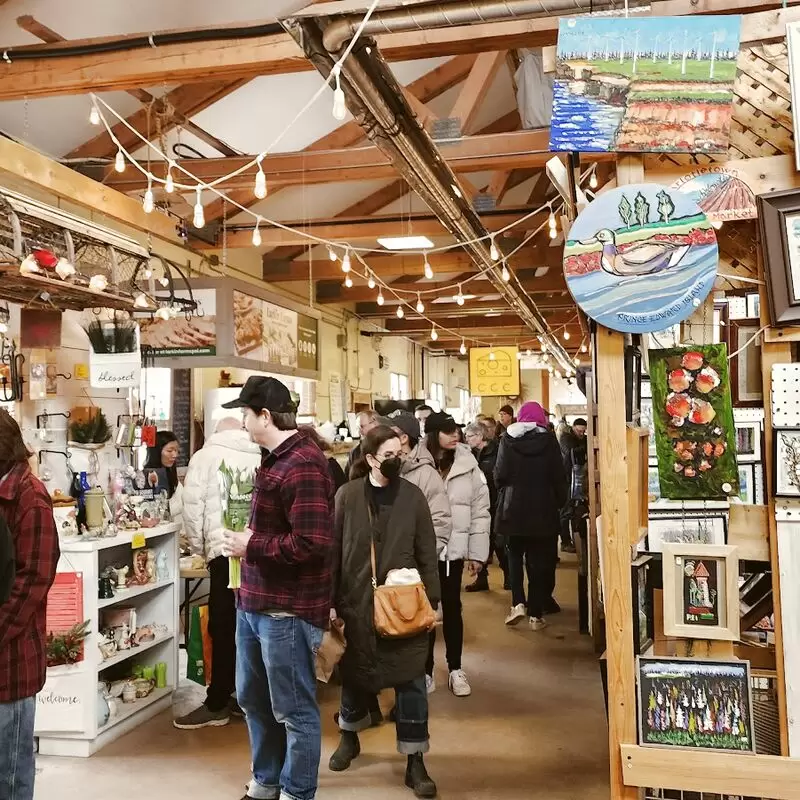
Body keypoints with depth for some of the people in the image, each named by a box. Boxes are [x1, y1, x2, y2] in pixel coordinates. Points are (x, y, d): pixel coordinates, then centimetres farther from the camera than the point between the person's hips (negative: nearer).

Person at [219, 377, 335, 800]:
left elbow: (312, 543, -27)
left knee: (294, 709, 7)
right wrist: (248, 537, 5)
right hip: (255, 600, 10)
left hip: (287, 608, -10)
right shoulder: (274, 458, 11)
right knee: (252, 698, 22)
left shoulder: (302, 465, -21)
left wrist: (251, 547, -17)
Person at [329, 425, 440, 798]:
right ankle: (349, 735, 43)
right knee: (355, 673, 17)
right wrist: (330, 601, -2)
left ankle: (415, 761, 16)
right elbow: (333, 551, -2)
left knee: (410, 680, 3)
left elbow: (427, 553, 1)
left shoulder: (412, 496, -3)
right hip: (357, 603, 0)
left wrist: (431, 600, -2)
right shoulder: (347, 495, -5)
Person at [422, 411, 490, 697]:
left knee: (452, 608, 14)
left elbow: (480, 510, 1)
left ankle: (455, 669, 27)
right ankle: (426, 670, 24)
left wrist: (477, 552, 0)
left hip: (453, 549, 2)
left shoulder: (466, 463, -3)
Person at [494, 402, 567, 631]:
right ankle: (536, 614, 10)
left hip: (513, 508, 0)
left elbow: (499, 475, -6)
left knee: (515, 555, 16)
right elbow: (559, 476, -4)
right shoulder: (548, 440, -5)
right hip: (542, 509, 0)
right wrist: (560, 501, 9)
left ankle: (518, 603, 1)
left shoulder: (507, 439, -5)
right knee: (540, 561, 8)